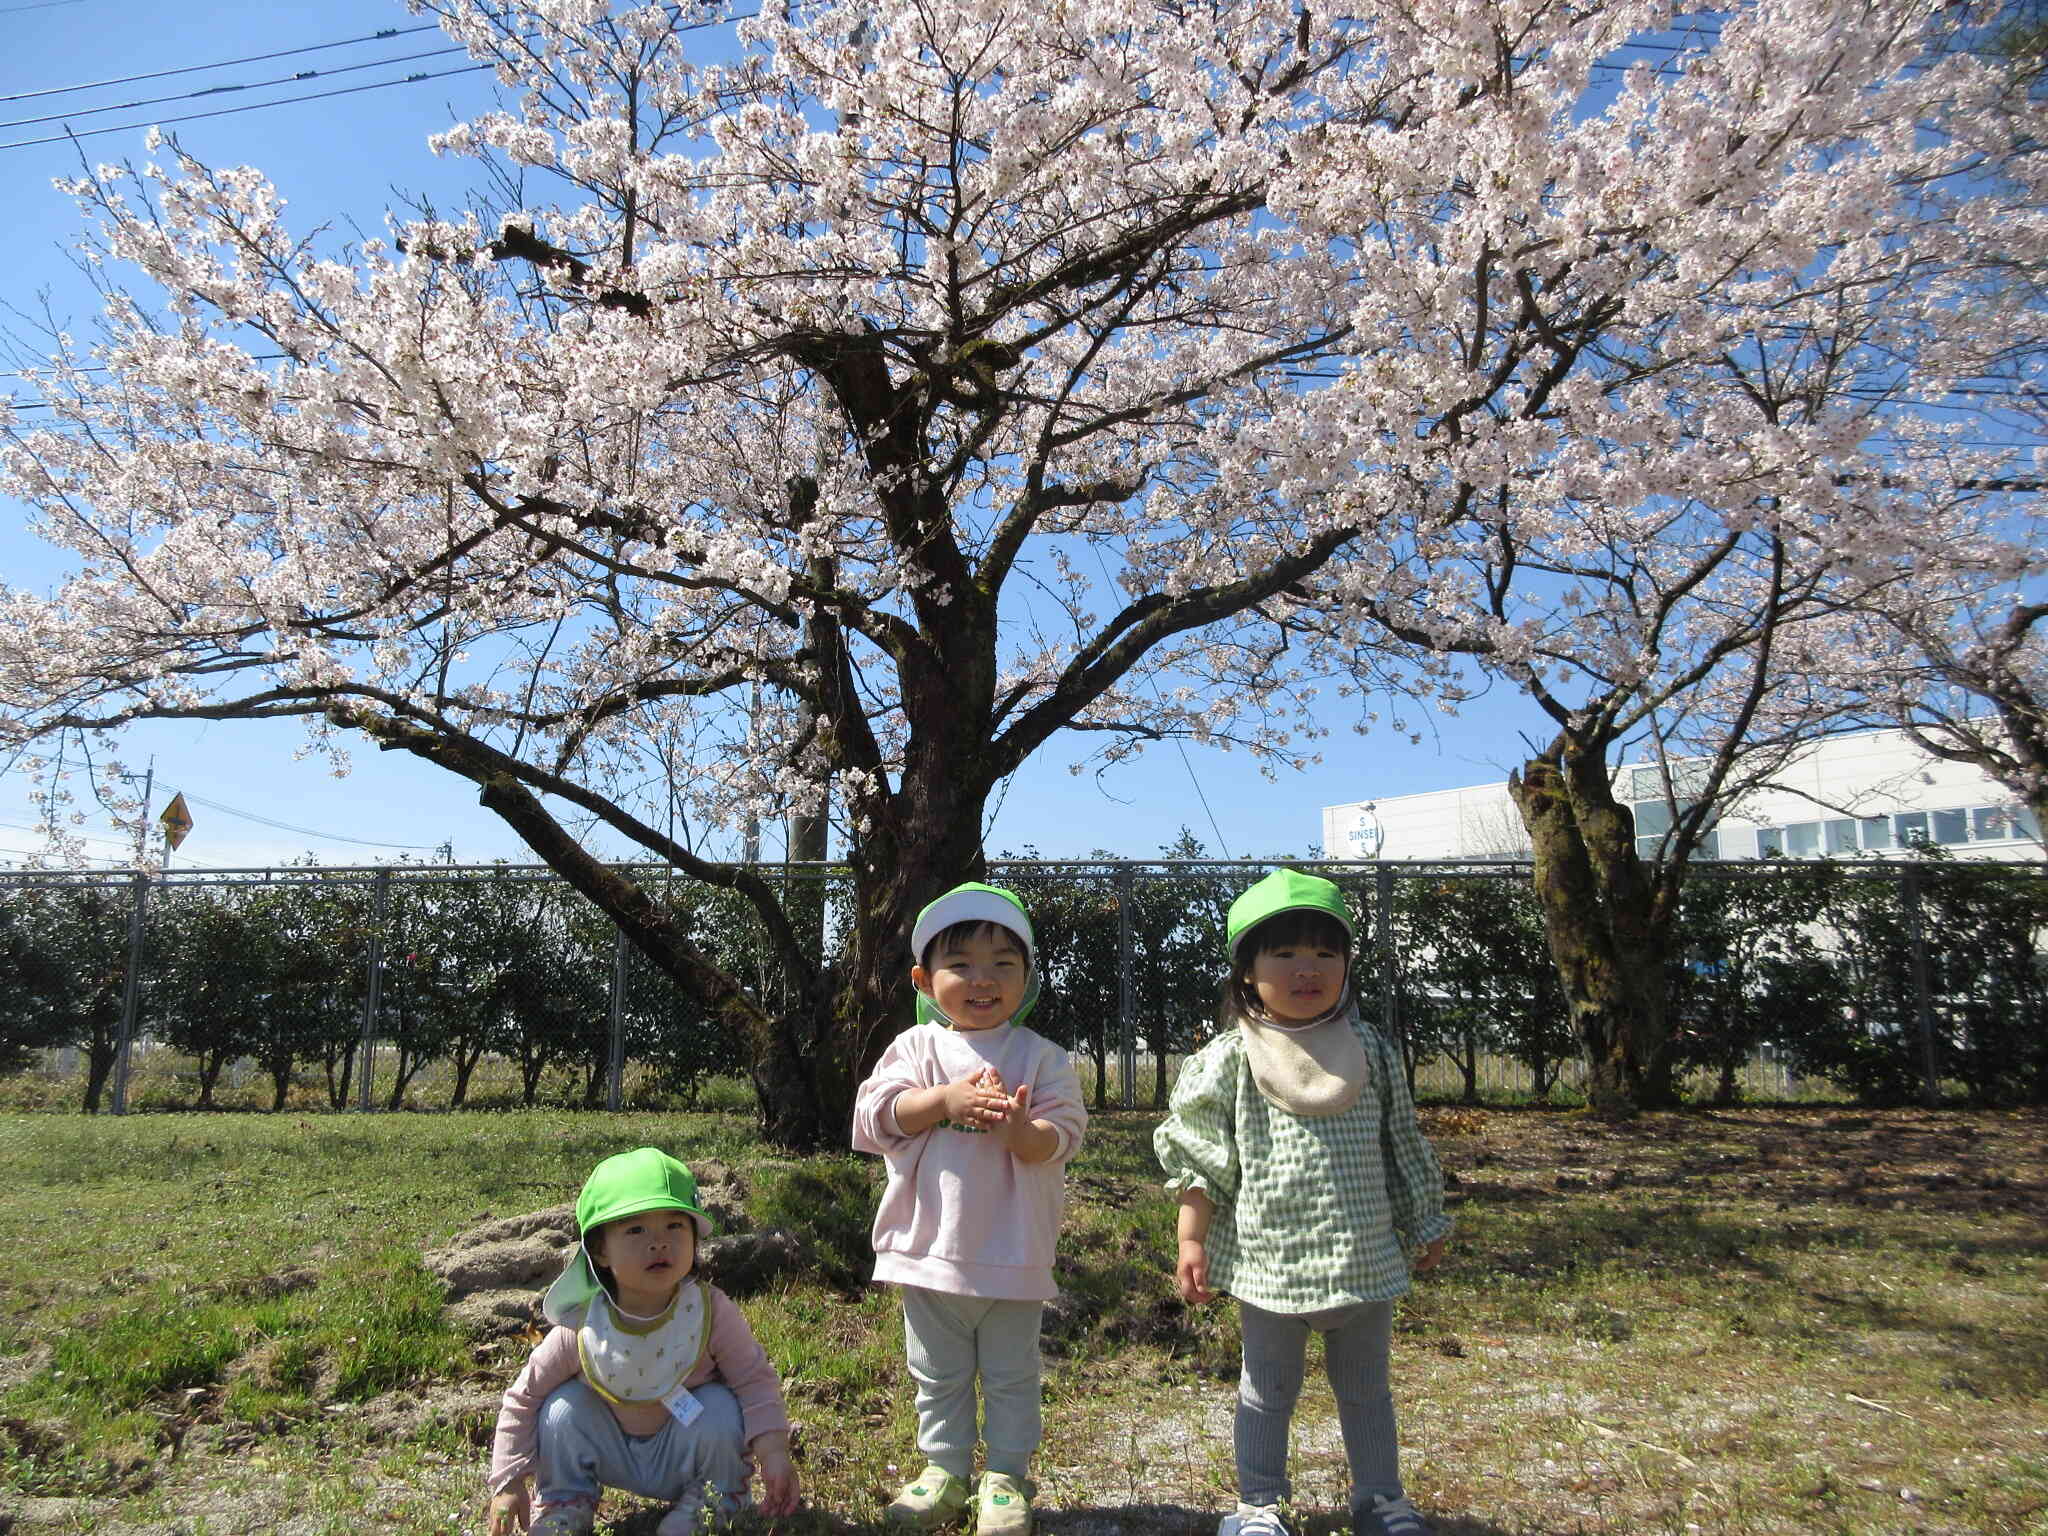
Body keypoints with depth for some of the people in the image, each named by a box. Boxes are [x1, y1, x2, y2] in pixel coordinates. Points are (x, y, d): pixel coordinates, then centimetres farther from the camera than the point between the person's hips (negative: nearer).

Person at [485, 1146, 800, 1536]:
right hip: (615, 1458, 2)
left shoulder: (711, 1312, -25)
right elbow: (524, 1397, -7)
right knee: (564, 1408, -20)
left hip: (685, 1458, -1)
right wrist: (508, 1482, -8)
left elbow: (755, 1380, -16)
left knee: (719, 1409, -29)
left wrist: (773, 1451, -29)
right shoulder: (582, 1329, -21)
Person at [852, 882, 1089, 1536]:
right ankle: (944, 1469, 36)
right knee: (937, 1376, 18)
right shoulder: (916, 1047, -2)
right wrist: (946, 1099, -26)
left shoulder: (1040, 1056, -4)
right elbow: (877, 1116, -13)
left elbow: (1061, 1136, -11)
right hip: (928, 1248, 2)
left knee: (1011, 1375, 13)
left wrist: (1020, 1129, -32)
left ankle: (1005, 1477, 30)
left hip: (1012, 1255, -1)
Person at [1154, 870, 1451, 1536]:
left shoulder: (1371, 1052, 0)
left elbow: (1402, 1145, 10)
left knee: (1366, 1386, 19)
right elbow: (1199, 1159, -5)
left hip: (1364, 1257, 3)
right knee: (1267, 1389, 14)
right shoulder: (1229, 1058, -8)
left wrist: (1425, 1225, 13)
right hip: (1269, 1258, -2)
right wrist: (1192, 1241, -6)